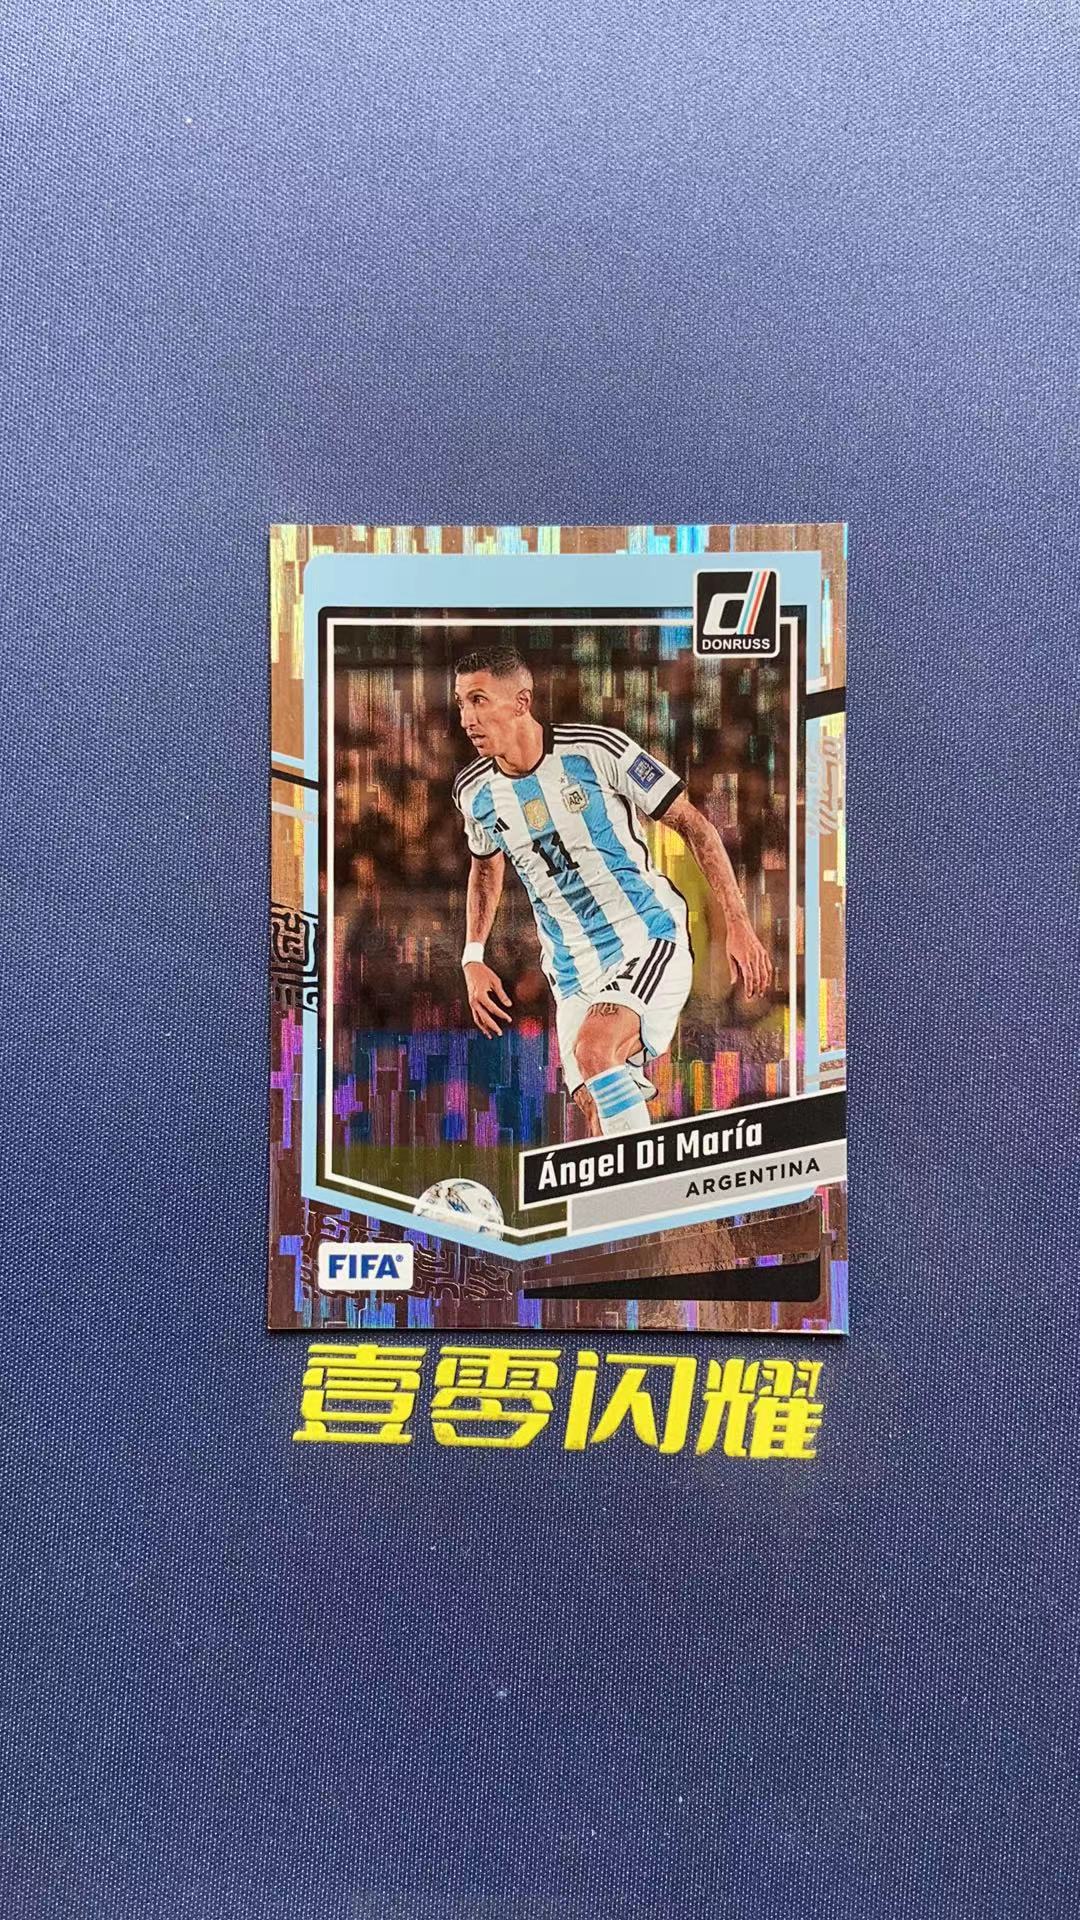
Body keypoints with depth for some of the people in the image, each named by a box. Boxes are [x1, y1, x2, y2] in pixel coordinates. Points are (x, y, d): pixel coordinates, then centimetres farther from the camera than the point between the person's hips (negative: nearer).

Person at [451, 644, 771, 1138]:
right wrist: (473, 957, 11)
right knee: (596, 1108, 5)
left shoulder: (596, 749, -15)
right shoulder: (474, 792, 0)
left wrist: (737, 923, -10)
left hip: (650, 940, -5)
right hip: (573, 970, 6)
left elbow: (693, 823, -7)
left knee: (594, 1049, -29)